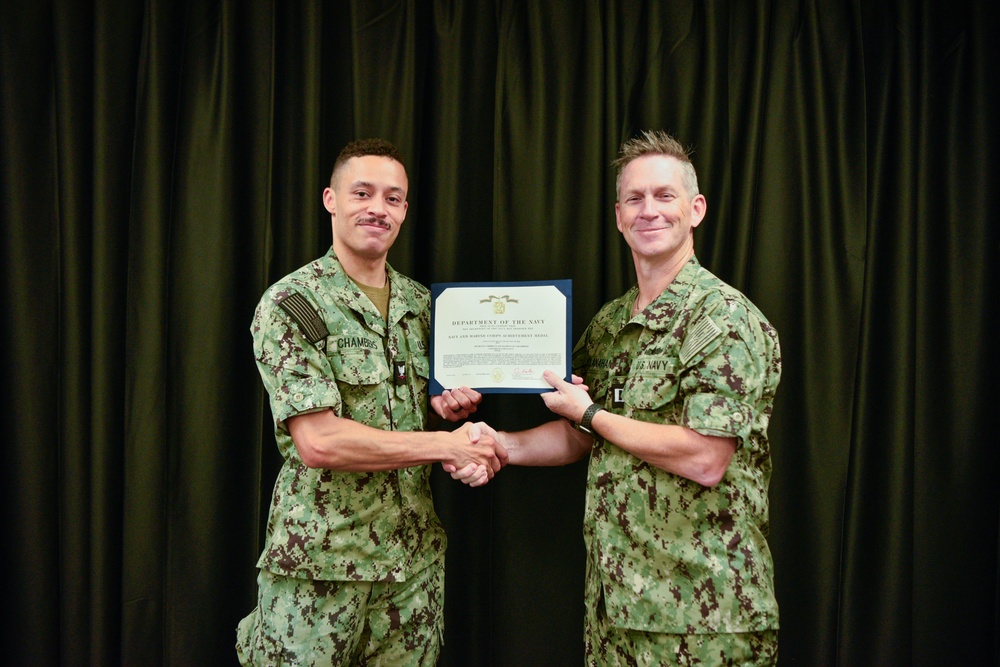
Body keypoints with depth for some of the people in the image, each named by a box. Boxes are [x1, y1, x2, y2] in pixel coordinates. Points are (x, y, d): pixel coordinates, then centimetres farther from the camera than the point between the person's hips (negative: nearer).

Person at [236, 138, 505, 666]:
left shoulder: (422, 304, 9)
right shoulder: (290, 305, -10)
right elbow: (318, 441, -19)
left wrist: (450, 406, -3)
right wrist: (448, 445, -14)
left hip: (415, 559, 5)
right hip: (318, 562, -5)